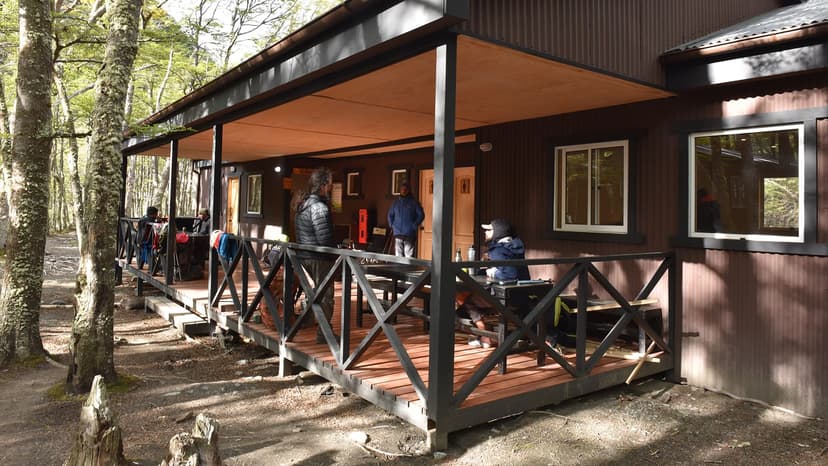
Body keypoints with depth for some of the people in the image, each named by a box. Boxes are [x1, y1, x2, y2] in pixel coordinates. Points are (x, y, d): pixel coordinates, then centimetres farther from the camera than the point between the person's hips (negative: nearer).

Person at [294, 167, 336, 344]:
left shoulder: (303, 204, 11)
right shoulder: (320, 208, -19)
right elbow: (325, 239, -24)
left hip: (304, 255, 9)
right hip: (319, 258, -9)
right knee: (325, 295, 2)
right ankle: (323, 333, 10)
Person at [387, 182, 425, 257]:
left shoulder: (414, 202, 1)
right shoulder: (396, 202, 12)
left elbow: (421, 215, 1)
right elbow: (390, 214, 23)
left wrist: (415, 226, -6)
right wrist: (391, 225, 10)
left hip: (409, 234, -4)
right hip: (398, 233, 4)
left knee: (409, 254, -8)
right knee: (398, 254, 6)